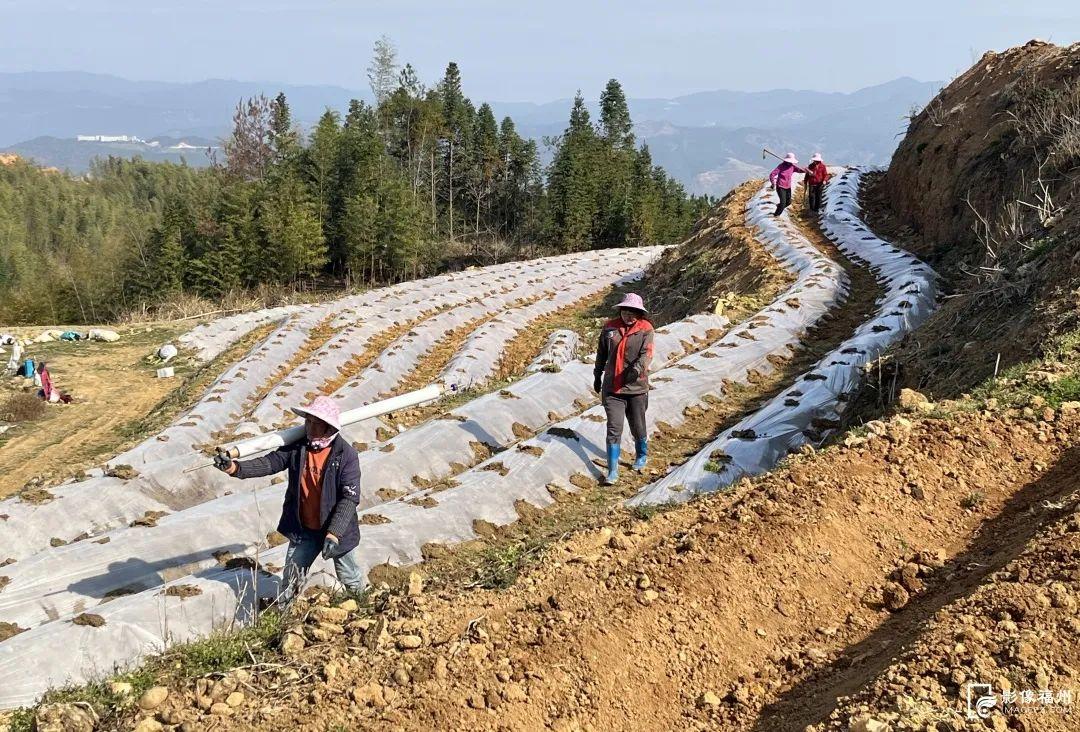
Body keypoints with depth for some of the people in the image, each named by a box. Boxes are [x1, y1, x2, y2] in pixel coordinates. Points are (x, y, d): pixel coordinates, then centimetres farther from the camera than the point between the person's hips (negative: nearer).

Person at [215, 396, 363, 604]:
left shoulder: (346, 454, -21)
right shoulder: (298, 446, -8)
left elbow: (350, 497, -22)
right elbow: (269, 463, -15)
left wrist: (334, 533, -29)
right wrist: (235, 468, -32)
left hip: (338, 529, -3)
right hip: (303, 530, 3)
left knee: (352, 582, 17)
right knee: (290, 583, 12)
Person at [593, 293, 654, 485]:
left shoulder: (645, 329, -6)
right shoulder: (610, 327, 4)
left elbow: (646, 353, -19)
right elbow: (601, 353, 17)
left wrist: (637, 368, -37)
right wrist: (597, 375, 24)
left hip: (637, 388, -2)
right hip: (611, 388, 2)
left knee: (637, 427, 13)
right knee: (614, 429, -3)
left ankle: (641, 456, 41)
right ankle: (613, 470, 2)